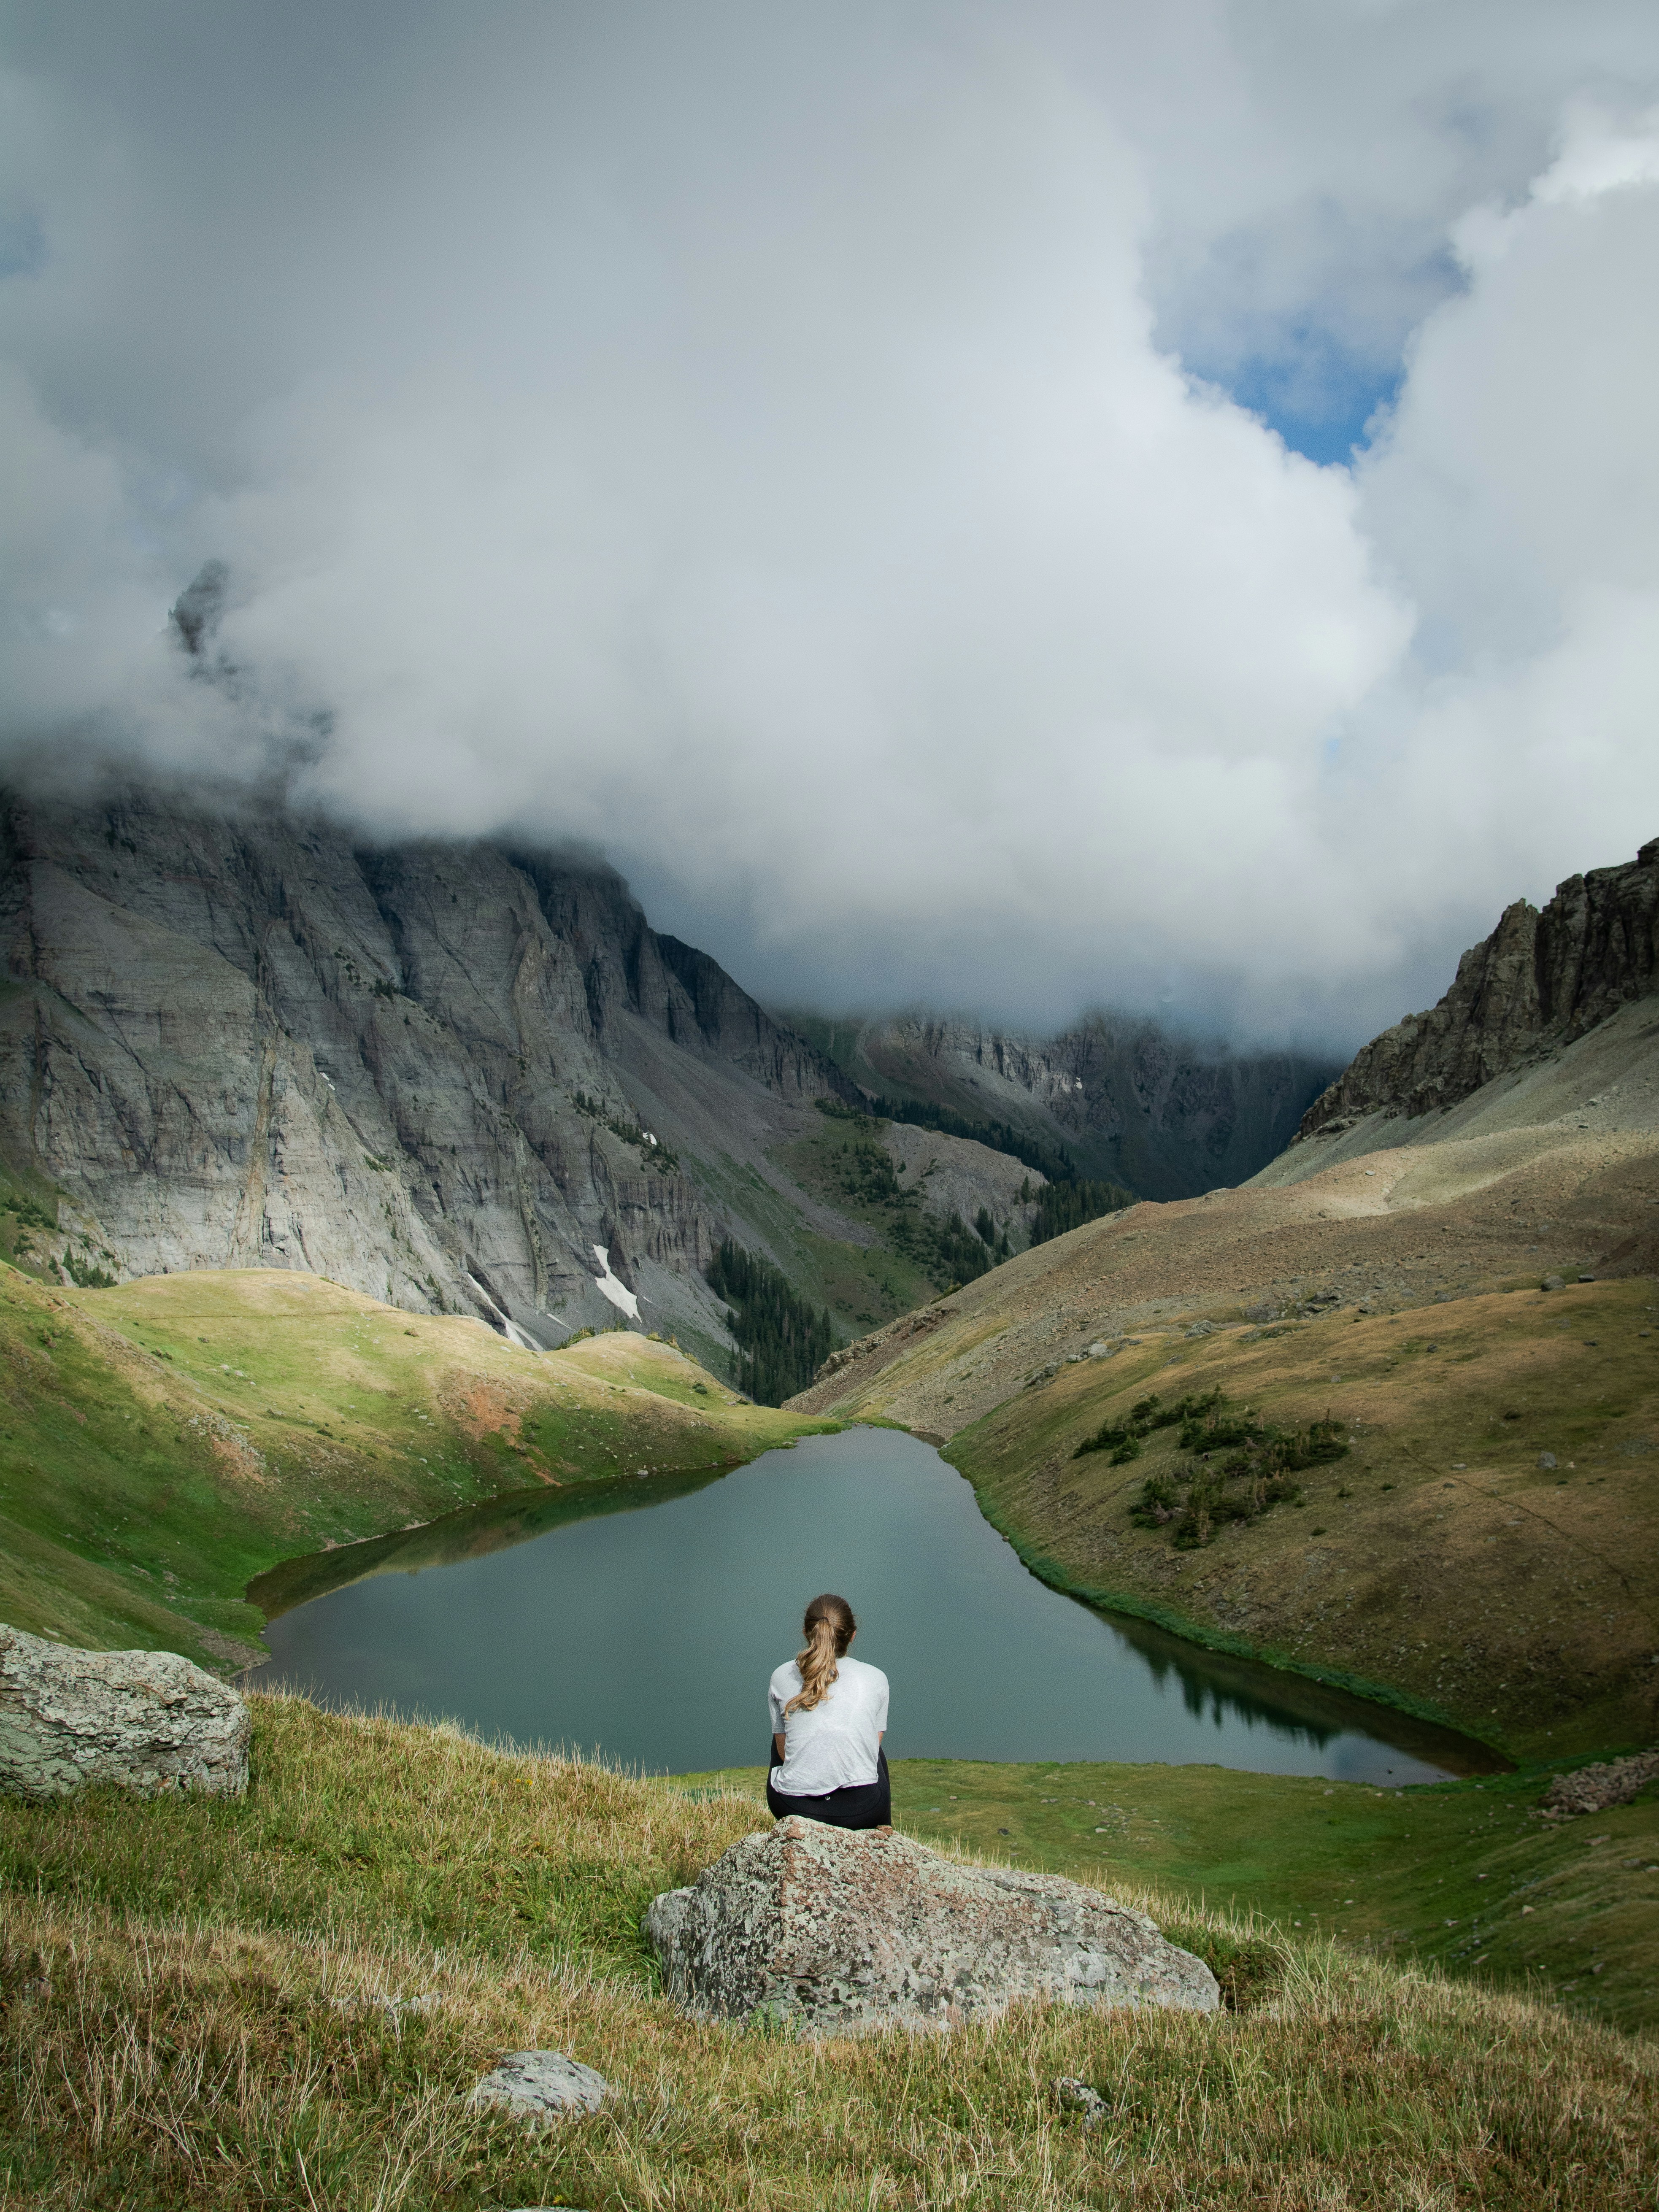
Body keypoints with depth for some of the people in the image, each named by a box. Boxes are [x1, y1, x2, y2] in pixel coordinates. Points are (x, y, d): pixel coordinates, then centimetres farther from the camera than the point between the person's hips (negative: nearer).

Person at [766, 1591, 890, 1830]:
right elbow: (871, 1748, 12)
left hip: (793, 1808, 0)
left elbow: (783, 1750, 12)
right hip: (860, 1812, 0)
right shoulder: (876, 1679, 2)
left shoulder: (782, 1678, 3)